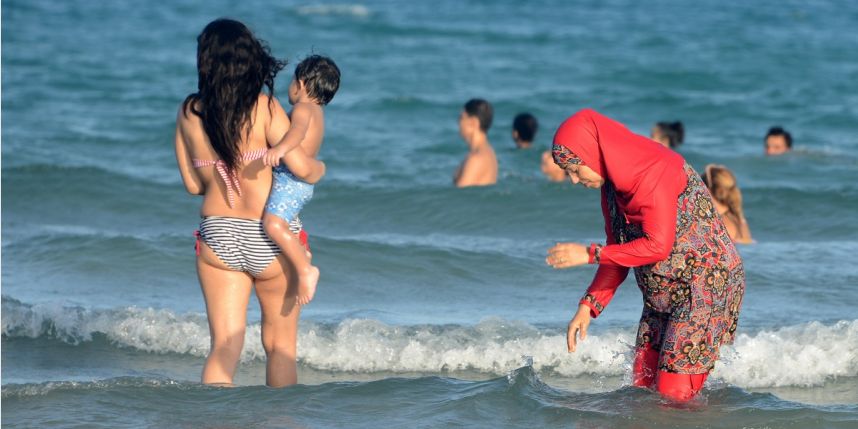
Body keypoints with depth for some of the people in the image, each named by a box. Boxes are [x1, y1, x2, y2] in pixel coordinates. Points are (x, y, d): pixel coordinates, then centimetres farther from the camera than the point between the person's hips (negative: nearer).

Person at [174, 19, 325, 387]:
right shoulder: (264, 107, -12)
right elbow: (300, 166, -14)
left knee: (224, 346, 1)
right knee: (280, 346, 14)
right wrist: (319, 170, 8)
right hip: (272, 239, -2)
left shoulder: (189, 112, 0)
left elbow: (193, 184, 7)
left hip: (217, 238, 2)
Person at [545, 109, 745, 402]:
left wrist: (590, 254, -20)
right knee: (643, 388, 6)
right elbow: (620, 251, 11)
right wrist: (588, 306, 0)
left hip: (706, 286, -9)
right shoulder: (613, 184, 7)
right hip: (661, 297, 9)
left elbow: (657, 246, -26)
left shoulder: (656, 171, -21)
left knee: (675, 395, -13)